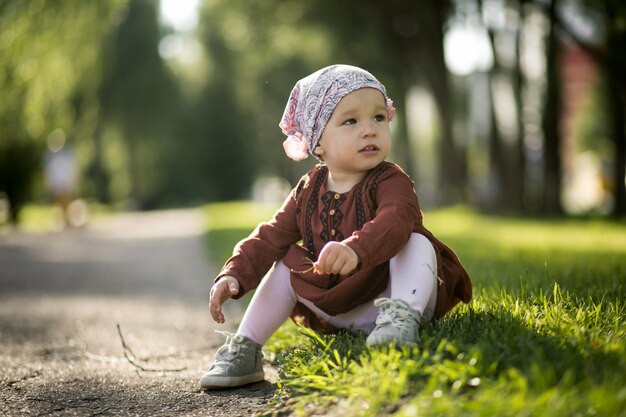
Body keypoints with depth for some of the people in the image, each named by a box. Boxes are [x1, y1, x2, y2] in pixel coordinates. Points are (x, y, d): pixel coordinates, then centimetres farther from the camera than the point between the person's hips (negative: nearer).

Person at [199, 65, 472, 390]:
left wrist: (355, 249, -60)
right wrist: (233, 275, -17)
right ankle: (245, 349, -1)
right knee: (287, 263, -2)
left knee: (417, 243, -25)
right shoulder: (307, 193, 0)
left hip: (385, 291, -5)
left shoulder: (391, 182, -17)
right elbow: (270, 238, 0)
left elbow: (394, 223, -39)